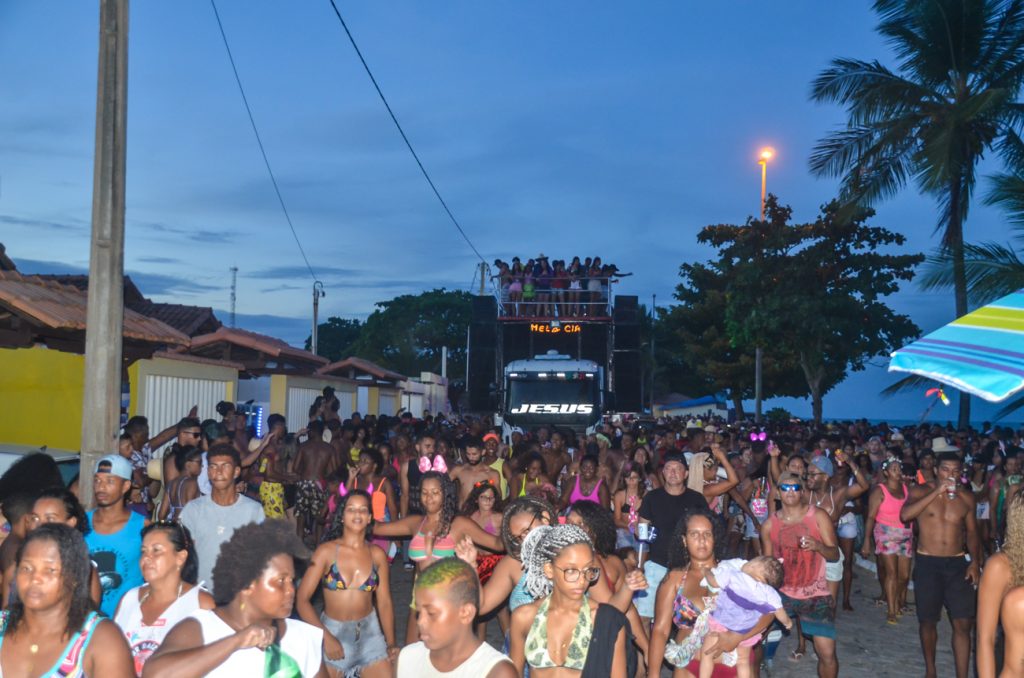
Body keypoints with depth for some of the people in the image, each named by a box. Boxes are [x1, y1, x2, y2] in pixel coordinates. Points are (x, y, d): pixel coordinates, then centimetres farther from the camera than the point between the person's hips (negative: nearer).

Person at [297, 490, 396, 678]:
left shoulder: (377, 554, -1)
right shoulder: (326, 551, -9)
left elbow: (384, 602, 2)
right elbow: (302, 599, -12)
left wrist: (391, 643, -8)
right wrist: (325, 638, -19)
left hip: (369, 633, 2)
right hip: (332, 630, -2)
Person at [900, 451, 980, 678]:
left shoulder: (966, 497, 4)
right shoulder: (920, 491, -5)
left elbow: (972, 532, 12)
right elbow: (904, 515, -23)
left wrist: (974, 561, -2)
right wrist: (937, 492, -24)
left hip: (957, 563, 2)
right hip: (927, 563, -2)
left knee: (963, 623, -5)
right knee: (928, 620, 9)